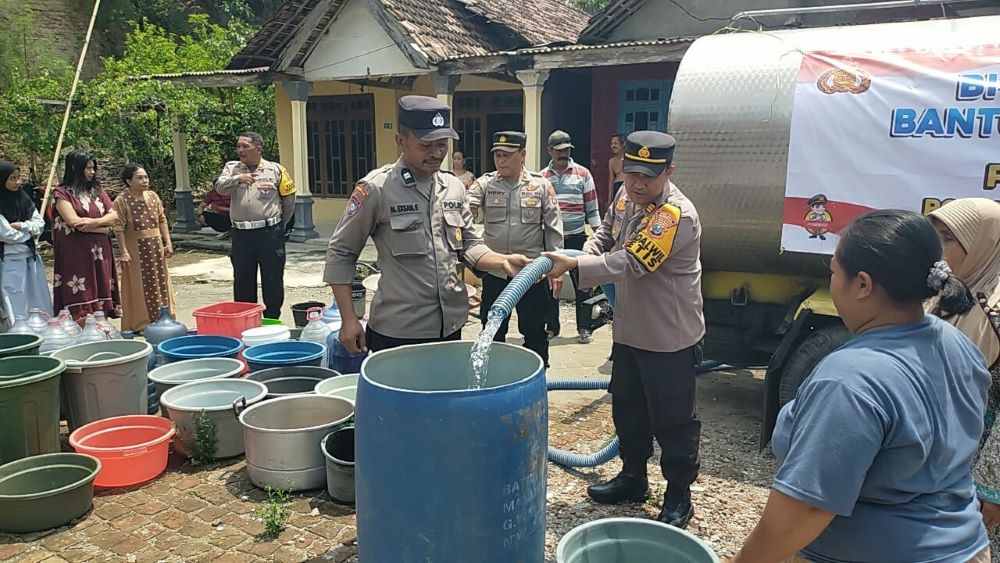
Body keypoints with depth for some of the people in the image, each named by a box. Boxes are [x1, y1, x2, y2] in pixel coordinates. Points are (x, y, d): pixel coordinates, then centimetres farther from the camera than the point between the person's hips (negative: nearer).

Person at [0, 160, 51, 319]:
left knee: (39, 305, 11)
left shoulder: (24, 199, 8)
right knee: (16, 308, 0)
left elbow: (40, 224, 5)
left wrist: (21, 226, -12)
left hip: (31, 258, 6)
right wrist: (30, 231, -4)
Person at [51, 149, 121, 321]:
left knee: (100, 292, 4)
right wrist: (103, 228, -5)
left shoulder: (97, 191, 16)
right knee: (81, 300, -7)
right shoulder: (63, 193, 0)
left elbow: (114, 215, 7)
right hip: (76, 253, -5)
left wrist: (95, 222, -11)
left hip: (100, 253, 5)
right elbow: (74, 221, -12)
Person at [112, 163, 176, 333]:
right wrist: (124, 251, -16)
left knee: (160, 282, 10)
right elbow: (119, 228, -11)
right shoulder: (121, 201, -9)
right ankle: (140, 323, 9)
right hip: (136, 248, -5)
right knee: (140, 285, 1)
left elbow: (162, 220, 11)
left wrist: (168, 243, 5)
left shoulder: (153, 196, 7)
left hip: (156, 246, 5)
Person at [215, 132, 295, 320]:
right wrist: (238, 179, -25)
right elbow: (220, 188, -8)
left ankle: (272, 321, 17)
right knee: (242, 281, 10)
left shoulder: (276, 169, 2)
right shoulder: (232, 168, 9)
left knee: (273, 280, 4)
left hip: (270, 233, -2)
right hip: (241, 234, 2)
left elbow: (289, 199, 8)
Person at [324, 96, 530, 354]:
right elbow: (341, 253, -4)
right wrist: (349, 319, -8)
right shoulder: (376, 188, -9)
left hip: (451, 328, 5)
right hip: (397, 334, -5)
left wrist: (503, 261, -7)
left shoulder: (455, 187, 7)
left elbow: (470, 246, 13)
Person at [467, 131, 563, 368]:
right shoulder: (485, 184, 0)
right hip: (494, 272, 1)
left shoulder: (541, 185, -2)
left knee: (534, 332, 11)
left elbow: (554, 229, 0)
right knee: (492, 333, 13)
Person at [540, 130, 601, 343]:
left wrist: (599, 234, -4)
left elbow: (592, 207, 1)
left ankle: (583, 328, 13)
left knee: (582, 284, 2)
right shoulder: (542, 177, 4)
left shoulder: (583, 174, 0)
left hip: (576, 238, -2)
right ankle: (551, 326, 23)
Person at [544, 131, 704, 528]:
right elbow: (605, 234, 14)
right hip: (630, 330, 8)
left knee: (673, 420, 5)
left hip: (669, 337, -8)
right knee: (627, 409, 20)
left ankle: (679, 496, 23)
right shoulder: (627, 197, 2)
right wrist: (584, 256, -8)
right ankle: (633, 478, 38)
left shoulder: (677, 214, -25)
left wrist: (573, 266, -34)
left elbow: (631, 263, -31)